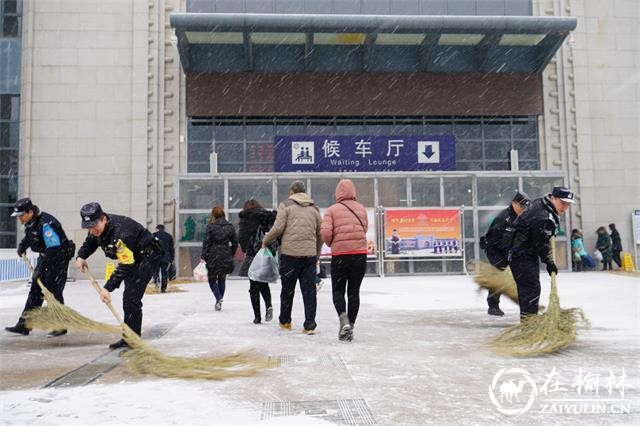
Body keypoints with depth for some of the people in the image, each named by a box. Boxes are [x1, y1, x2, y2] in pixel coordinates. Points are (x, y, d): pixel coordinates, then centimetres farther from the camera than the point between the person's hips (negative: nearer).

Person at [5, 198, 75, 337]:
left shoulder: (46, 223, -28)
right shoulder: (29, 222, 1)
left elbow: (53, 249, -30)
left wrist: (41, 268, -27)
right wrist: (23, 245, 7)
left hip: (59, 257, -9)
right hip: (44, 256, 9)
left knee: (53, 291, -8)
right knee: (35, 290, 10)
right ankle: (24, 325, 16)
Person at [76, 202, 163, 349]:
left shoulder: (120, 232, -36)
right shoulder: (97, 227, -9)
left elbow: (125, 266, -34)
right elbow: (90, 242, 14)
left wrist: (108, 287, -35)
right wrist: (81, 256, -5)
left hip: (148, 256, -10)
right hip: (131, 257, 10)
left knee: (131, 297, -17)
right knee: (128, 298, 13)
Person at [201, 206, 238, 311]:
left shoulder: (210, 226, -7)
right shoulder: (230, 227, 4)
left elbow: (206, 242, -9)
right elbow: (235, 243, 6)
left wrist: (203, 256, -5)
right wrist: (231, 254, 18)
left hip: (213, 257, -3)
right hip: (226, 258, 3)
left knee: (212, 279, 9)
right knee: (222, 279, 17)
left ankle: (218, 298, -12)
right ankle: (219, 300, 17)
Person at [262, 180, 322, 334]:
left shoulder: (286, 205, 1)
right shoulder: (314, 208, 14)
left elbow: (278, 228, -8)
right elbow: (320, 234, 15)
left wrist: (265, 241, 8)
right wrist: (317, 255, 24)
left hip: (290, 253, -3)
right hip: (309, 254, 3)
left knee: (287, 289, 11)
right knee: (309, 290, 5)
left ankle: (285, 321, 24)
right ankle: (310, 325, 2)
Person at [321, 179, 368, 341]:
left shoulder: (332, 210, -4)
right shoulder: (361, 209, 6)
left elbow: (326, 233, -12)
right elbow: (365, 229, 5)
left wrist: (331, 244, 7)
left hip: (340, 255, -2)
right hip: (360, 254, 3)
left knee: (338, 291, 11)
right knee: (354, 291, 13)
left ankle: (343, 319, -12)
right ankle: (350, 326, 13)